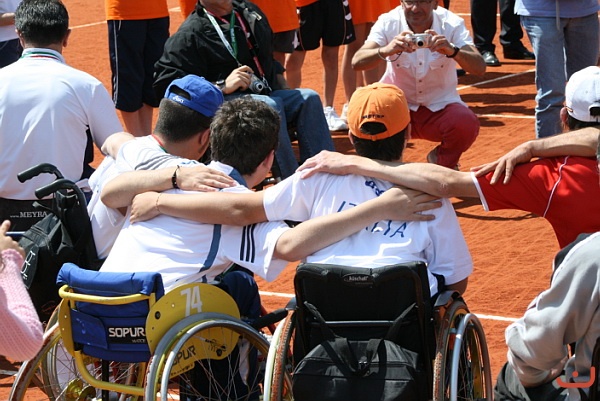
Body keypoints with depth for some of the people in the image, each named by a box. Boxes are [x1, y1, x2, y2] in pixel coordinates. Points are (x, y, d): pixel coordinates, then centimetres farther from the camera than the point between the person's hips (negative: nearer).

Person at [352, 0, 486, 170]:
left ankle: (443, 160, 6)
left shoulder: (451, 23, -13)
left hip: (440, 108, 0)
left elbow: (480, 68, -24)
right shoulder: (388, 23, -14)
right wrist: (386, 50, -47)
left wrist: (453, 51, -44)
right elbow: (357, 62, -27)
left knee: (466, 123, -30)